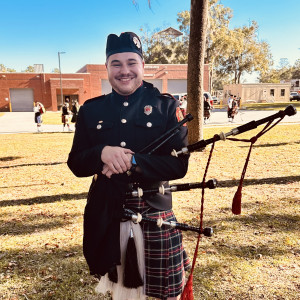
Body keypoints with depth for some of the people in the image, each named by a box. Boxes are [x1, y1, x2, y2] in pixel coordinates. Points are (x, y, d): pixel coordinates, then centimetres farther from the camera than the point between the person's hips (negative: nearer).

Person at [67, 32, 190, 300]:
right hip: (105, 218, 3)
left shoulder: (167, 107, -4)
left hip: (155, 217, -2)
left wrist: (132, 161, -22)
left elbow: (179, 164, -9)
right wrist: (102, 154, -19)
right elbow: (76, 164, 2)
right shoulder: (90, 110, 4)